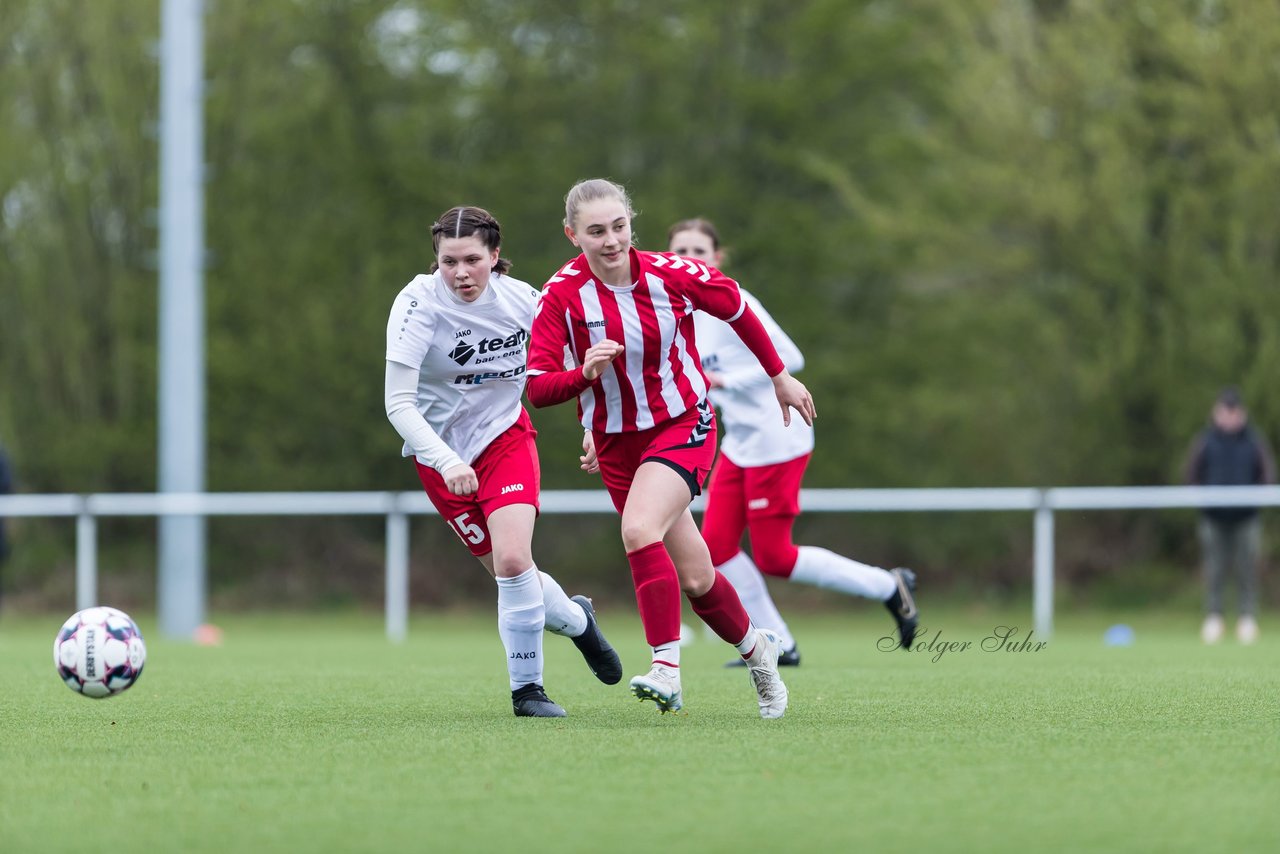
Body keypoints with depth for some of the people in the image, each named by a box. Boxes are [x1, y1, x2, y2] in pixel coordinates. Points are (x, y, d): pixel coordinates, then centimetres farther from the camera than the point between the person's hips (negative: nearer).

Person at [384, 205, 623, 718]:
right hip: (441, 452, -1)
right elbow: (398, 404, -28)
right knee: (511, 573, 2)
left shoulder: (520, 299, -13)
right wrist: (446, 462, -40)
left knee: (512, 560, -19)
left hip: (505, 435, 1)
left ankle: (526, 689, -1)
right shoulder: (419, 303, -23)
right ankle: (575, 619, 35)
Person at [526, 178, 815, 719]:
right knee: (694, 578, 7)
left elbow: (737, 309, 7)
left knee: (639, 530, -29)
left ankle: (667, 670, -26)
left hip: (684, 425, -2)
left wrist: (780, 377, 17)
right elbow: (537, 389, -12)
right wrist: (584, 374, -32)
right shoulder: (561, 296, -13)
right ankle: (754, 647, 35)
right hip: (617, 444, 2)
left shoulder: (671, 274, -13)